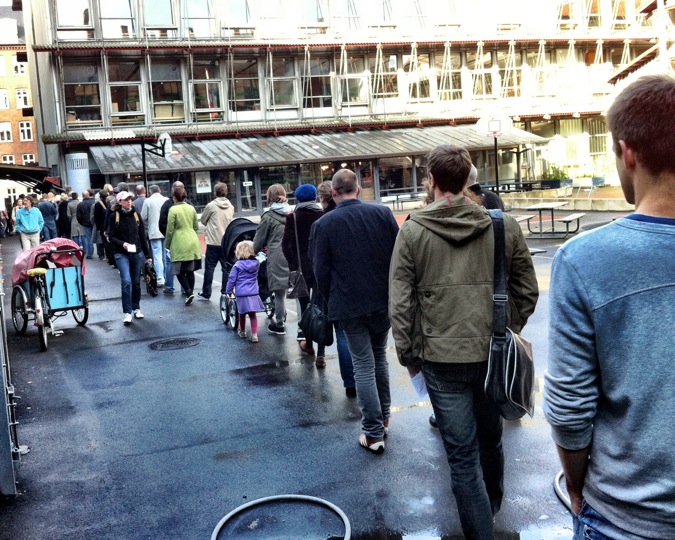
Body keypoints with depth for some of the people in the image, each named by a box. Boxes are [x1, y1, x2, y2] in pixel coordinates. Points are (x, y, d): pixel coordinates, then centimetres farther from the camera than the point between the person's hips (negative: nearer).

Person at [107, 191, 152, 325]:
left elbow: (142, 237, 10)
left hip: (137, 253, 4)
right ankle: (127, 312, -8)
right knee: (126, 281, -15)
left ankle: (136, 309, 25)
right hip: (121, 254, -3)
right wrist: (122, 244, -22)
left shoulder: (136, 215, 7)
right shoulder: (114, 217, -3)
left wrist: (148, 255, 10)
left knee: (136, 282, 10)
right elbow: (111, 237, -4)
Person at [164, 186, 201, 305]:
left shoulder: (173, 209, -9)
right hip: (193, 242, 5)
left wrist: (167, 244, 4)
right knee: (190, 270, 11)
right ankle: (190, 292, 14)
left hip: (180, 244, -5)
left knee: (179, 270, 1)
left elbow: (170, 229, -7)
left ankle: (189, 292, -12)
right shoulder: (191, 208, 6)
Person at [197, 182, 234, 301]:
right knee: (226, 268, 8)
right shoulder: (231, 207, 3)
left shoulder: (211, 206, -9)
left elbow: (203, 220, 3)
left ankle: (205, 294, 9)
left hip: (213, 242, -3)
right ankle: (226, 292, 9)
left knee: (209, 268, 4)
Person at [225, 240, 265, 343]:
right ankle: (254, 335, -3)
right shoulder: (257, 263, 2)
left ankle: (242, 332, 32)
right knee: (253, 315, 5)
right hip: (253, 293, 2)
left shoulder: (238, 265, -8)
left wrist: (229, 291, 6)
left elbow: (232, 279, -5)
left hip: (241, 293, -2)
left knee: (242, 314, 16)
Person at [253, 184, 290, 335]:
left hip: (277, 259, -4)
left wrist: (254, 251, 21)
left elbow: (259, 241, 3)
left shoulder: (268, 217, -4)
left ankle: (279, 325, 14)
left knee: (279, 292, 4)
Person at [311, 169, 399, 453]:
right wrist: (393, 290, 11)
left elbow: (320, 270, -5)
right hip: (383, 301, 3)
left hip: (348, 304, -2)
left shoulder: (323, 224, -7)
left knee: (363, 366, 4)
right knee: (379, 357, 20)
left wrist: (331, 299, 11)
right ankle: (383, 418, 31)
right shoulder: (382, 213, -3)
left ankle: (373, 432, 4)